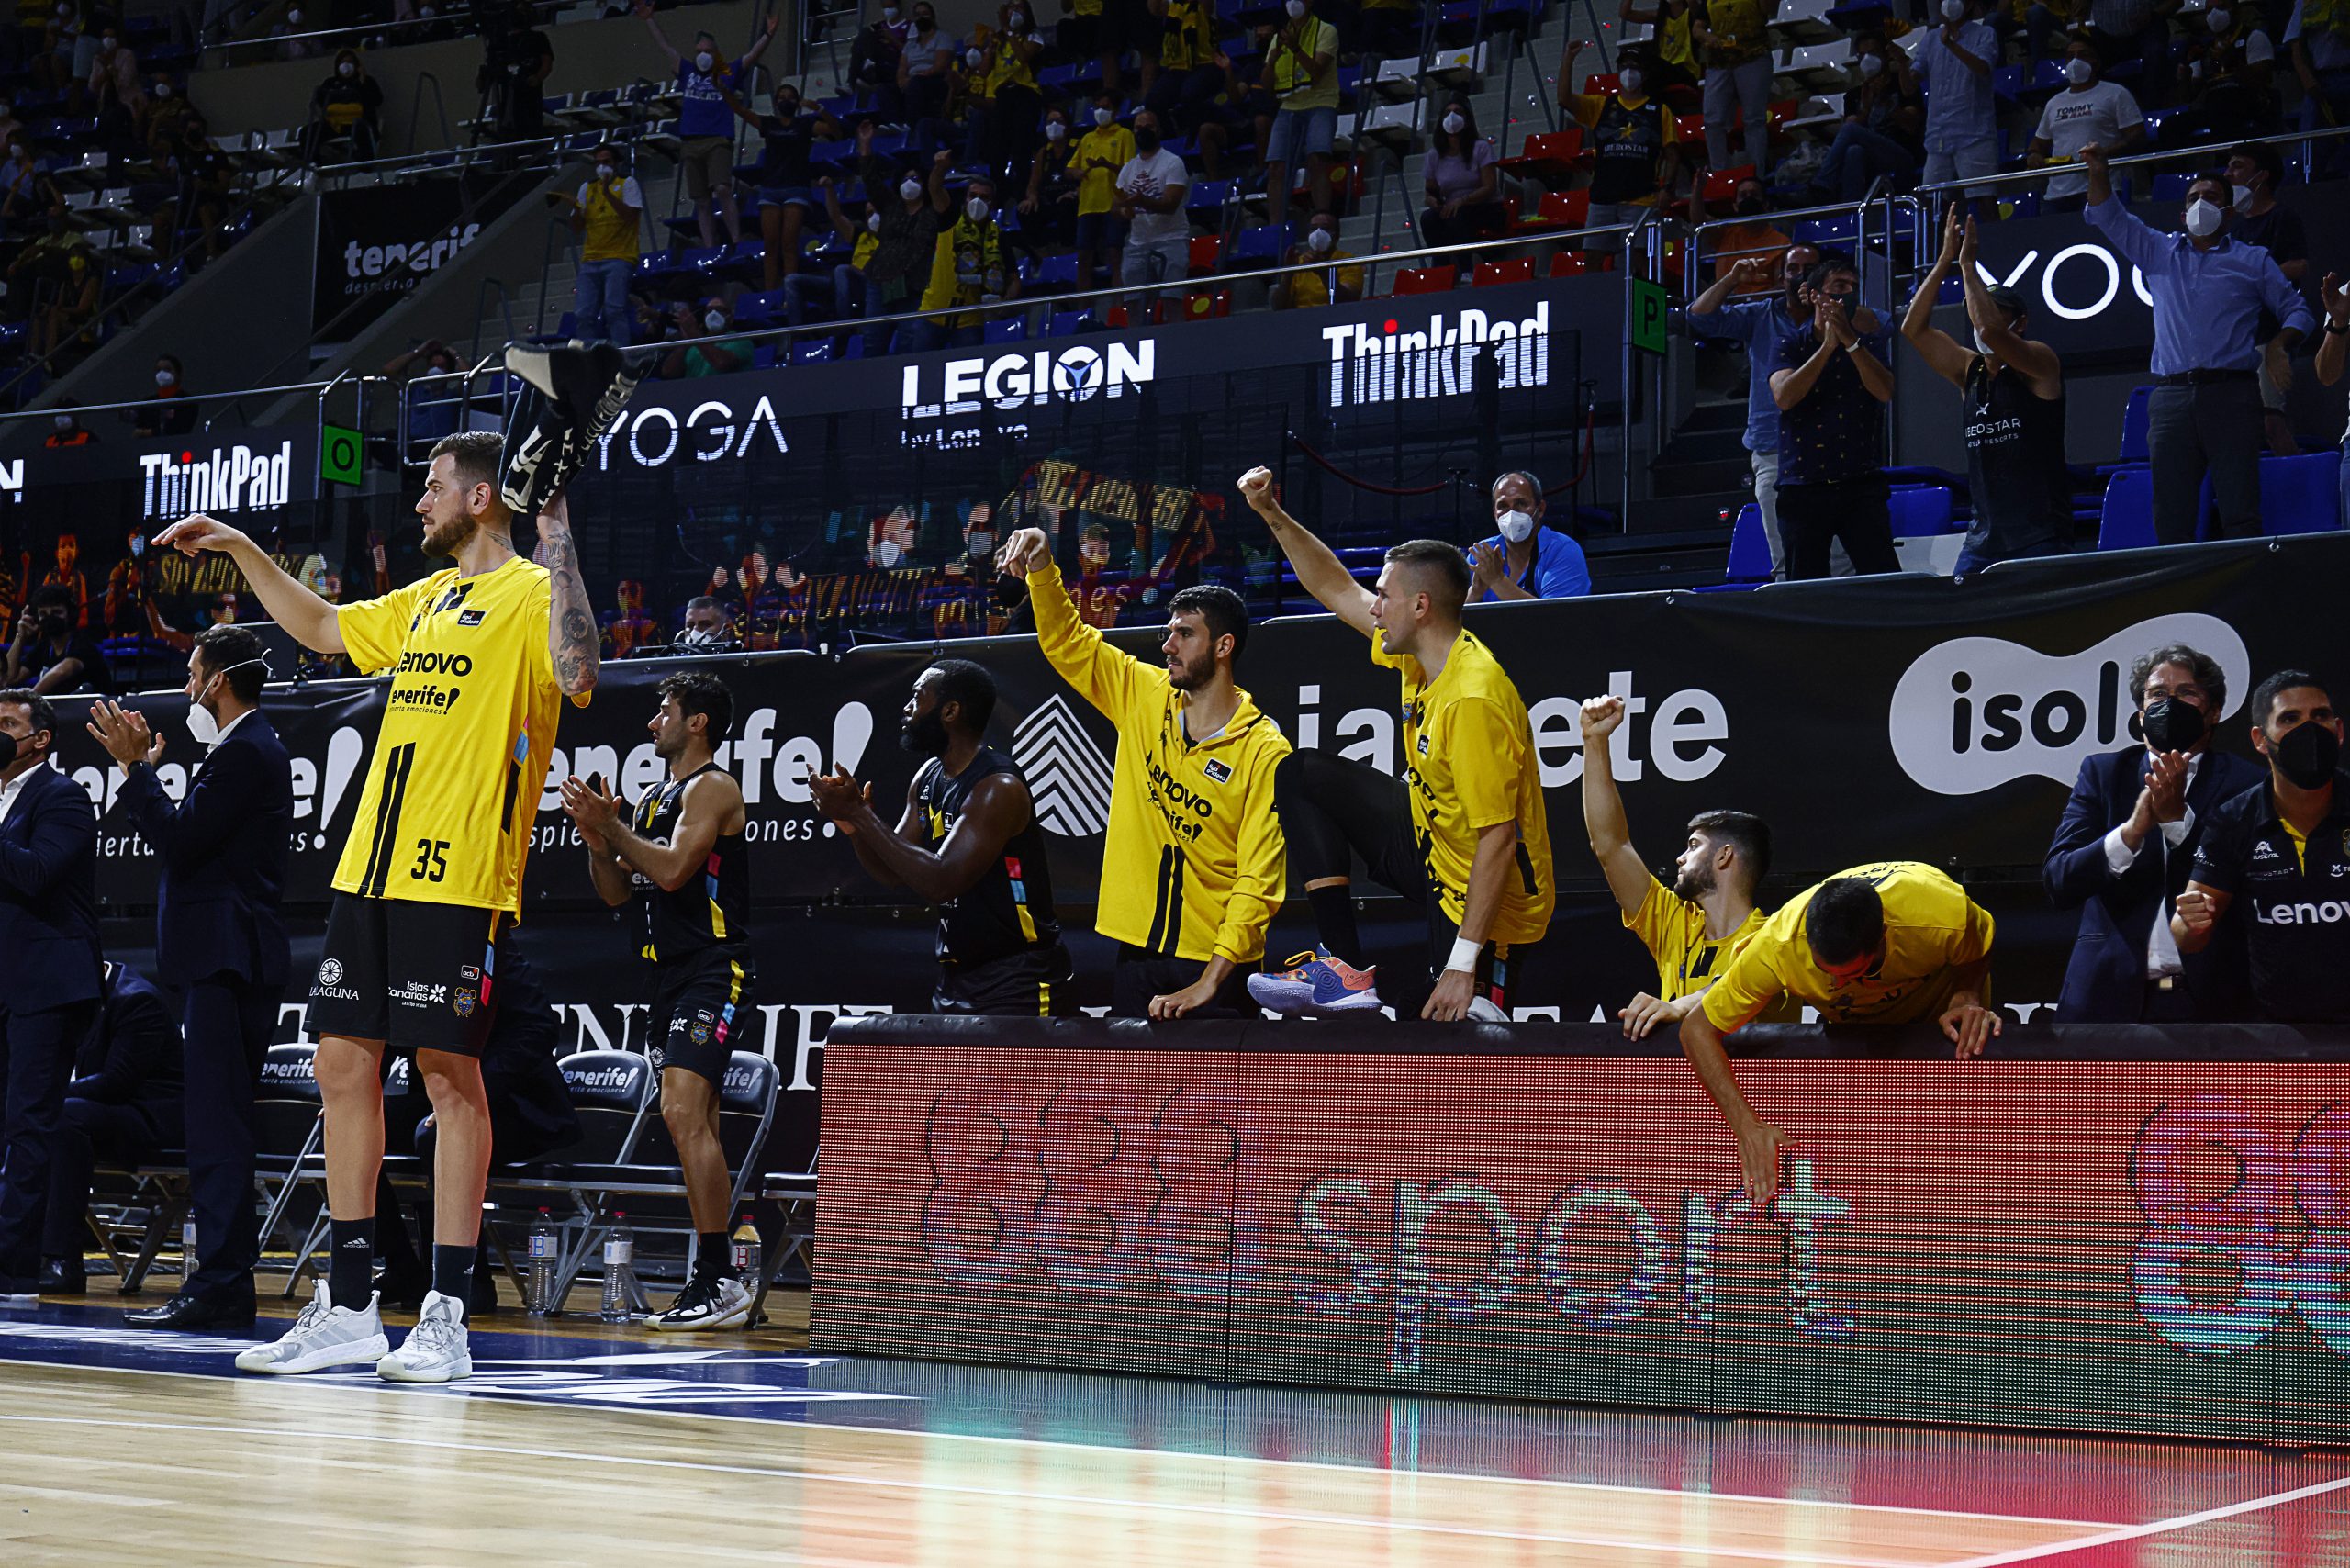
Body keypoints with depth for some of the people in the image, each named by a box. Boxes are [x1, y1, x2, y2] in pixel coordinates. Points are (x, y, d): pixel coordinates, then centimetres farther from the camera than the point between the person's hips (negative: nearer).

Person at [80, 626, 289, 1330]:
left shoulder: (245, 753, -13)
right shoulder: (248, 747, 20)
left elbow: (180, 840, -18)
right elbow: (187, 840, 21)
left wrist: (135, 767, -10)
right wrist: (145, 770, 17)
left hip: (226, 961, -11)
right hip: (224, 959, 11)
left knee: (217, 1125, -12)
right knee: (217, 1125, 11)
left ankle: (219, 1286, -13)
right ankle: (222, 1281, 14)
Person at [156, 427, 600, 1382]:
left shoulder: (530, 592, -5)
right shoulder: (427, 600, 20)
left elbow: (576, 676, -25)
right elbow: (322, 629, 37)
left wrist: (557, 536, -27)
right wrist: (242, 552, 33)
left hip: (460, 876, -8)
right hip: (371, 868, 9)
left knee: (449, 1074, -6)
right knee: (344, 1063, 8)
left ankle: (446, 1319, 0)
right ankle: (346, 1310, 15)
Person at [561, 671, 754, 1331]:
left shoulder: (712, 787, -7)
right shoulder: (651, 799, 20)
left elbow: (673, 870, -20)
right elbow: (616, 892, 19)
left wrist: (610, 826, -13)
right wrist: (594, 835, 3)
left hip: (715, 973, -10)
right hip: (671, 974, 10)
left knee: (683, 1114, -20)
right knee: (693, 1125, 9)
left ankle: (716, 1282, -20)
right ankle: (714, 1284, 13)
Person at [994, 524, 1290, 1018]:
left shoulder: (1264, 749, -11)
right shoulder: (1144, 697, 6)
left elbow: (1259, 878, -15)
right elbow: (1066, 641, 14)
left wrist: (1209, 981, -23)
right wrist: (1041, 564, -4)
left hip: (1216, 964, -5)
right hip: (1136, 953, 5)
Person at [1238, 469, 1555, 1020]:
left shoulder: (1473, 700, -31)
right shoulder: (1419, 654, -4)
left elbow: (1498, 839, -31)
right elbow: (1338, 590, 12)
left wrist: (1463, 964, -31)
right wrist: (1272, 515, 3)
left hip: (1480, 897, -9)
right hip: (1430, 842, 9)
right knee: (1302, 776, 6)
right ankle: (1349, 969, -1)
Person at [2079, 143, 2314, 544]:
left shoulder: (2253, 262, 16)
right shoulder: (2159, 252, 22)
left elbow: (2297, 312, 15)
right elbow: (2108, 217, 24)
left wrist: (2277, 346, -4)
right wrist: (2099, 171, 8)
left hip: (2231, 393, -2)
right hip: (2171, 397, 2)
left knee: (2240, 512, -11)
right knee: (2171, 517, -4)